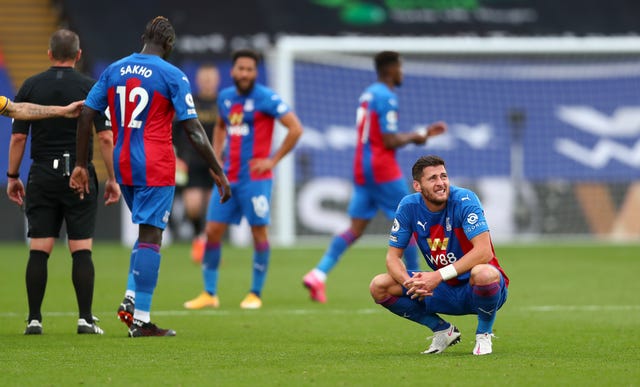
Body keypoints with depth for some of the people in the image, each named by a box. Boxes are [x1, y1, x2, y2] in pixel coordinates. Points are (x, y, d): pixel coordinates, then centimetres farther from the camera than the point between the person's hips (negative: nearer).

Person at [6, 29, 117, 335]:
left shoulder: (30, 87, 3)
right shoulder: (91, 88, -2)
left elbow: (18, 137, 1)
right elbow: (104, 137, -6)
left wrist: (12, 177, 10)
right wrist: (112, 179, 1)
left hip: (42, 176, 1)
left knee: (38, 252, 2)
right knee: (81, 251, 1)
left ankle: (34, 319, 0)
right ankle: (85, 319, -3)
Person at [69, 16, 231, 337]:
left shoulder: (113, 71, 8)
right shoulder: (172, 76, -7)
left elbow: (86, 115, 6)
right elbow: (194, 131, -9)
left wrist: (81, 165, 11)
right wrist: (218, 173, -4)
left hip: (123, 166, 6)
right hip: (156, 167, -6)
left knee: (148, 231, 20)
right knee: (150, 237, -5)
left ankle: (131, 299, 5)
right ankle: (140, 319, -7)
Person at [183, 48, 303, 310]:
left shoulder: (266, 99, -9)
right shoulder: (225, 97, 10)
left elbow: (296, 129, -11)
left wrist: (273, 160, -12)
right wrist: (215, 157, 16)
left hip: (255, 178, -6)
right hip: (228, 178, 6)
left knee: (259, 231, -2)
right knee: (213, 230, 1)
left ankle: (255, 294, 8)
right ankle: (209, 294, 9)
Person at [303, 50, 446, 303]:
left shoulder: (368, 94, 17)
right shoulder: (387, 98, -13)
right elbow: (390, 141, -18)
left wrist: (424, 133, 26)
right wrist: (414, 138, 1)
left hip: (362, 169, 9)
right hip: (383, 169, -9)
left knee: (356, 229, 3)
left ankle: (318, 275, -11)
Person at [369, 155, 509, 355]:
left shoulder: (464, 200, -20)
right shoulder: (409, 207, -7)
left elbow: (484, 251, -30)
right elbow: (393, 256, -3)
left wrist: (439, 276, -35)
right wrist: (409, 282, -26)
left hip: (476, 292, -5)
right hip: (444, 291, 5)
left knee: (483, 274, -41)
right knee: (379, 287, -11)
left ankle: (484, 334, -8)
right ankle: (442, 330, 7)